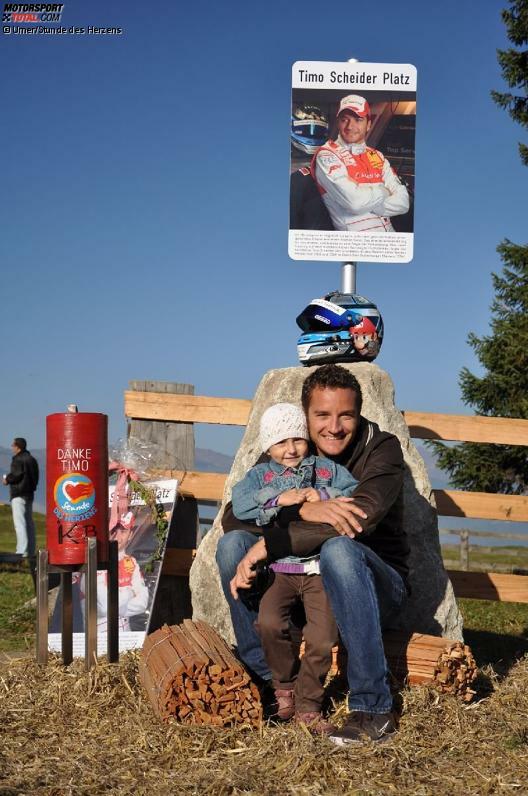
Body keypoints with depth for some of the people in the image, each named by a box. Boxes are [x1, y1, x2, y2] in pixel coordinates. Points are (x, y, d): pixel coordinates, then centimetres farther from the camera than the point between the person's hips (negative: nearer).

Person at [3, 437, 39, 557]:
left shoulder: (18, 459, -12)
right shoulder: (32, 459, 16)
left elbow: (17, 474, -21)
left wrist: (7, 479, -3)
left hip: (19, 494, -9)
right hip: (30, 493, 9)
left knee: (19, 522, -11)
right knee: (29, 521, 12)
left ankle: (22, 550, -18)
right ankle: (30, 551, 15)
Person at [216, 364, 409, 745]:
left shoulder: (382, 448, -11)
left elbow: (358, 519, -29)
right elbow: (233, 516, -14)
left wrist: (268, 544, -31)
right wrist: (305, 510, -32)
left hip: (378, 587, -3)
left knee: (339, 549, -35)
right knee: (233, 542, -16)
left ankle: (373, 709, -28)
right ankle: (265, 679, -10)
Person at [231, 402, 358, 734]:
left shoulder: (328, 469, 13)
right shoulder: (261, 474, 12)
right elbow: (239, 504, -7)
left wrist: (324, 496, -13)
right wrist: (279, 499, -17)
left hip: (320, 569, 0)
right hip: (279, 568, 0)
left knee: (324, 639, -12)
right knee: (270, 622, -24)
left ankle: (308, 705, 9)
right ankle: (285, 686, 3)